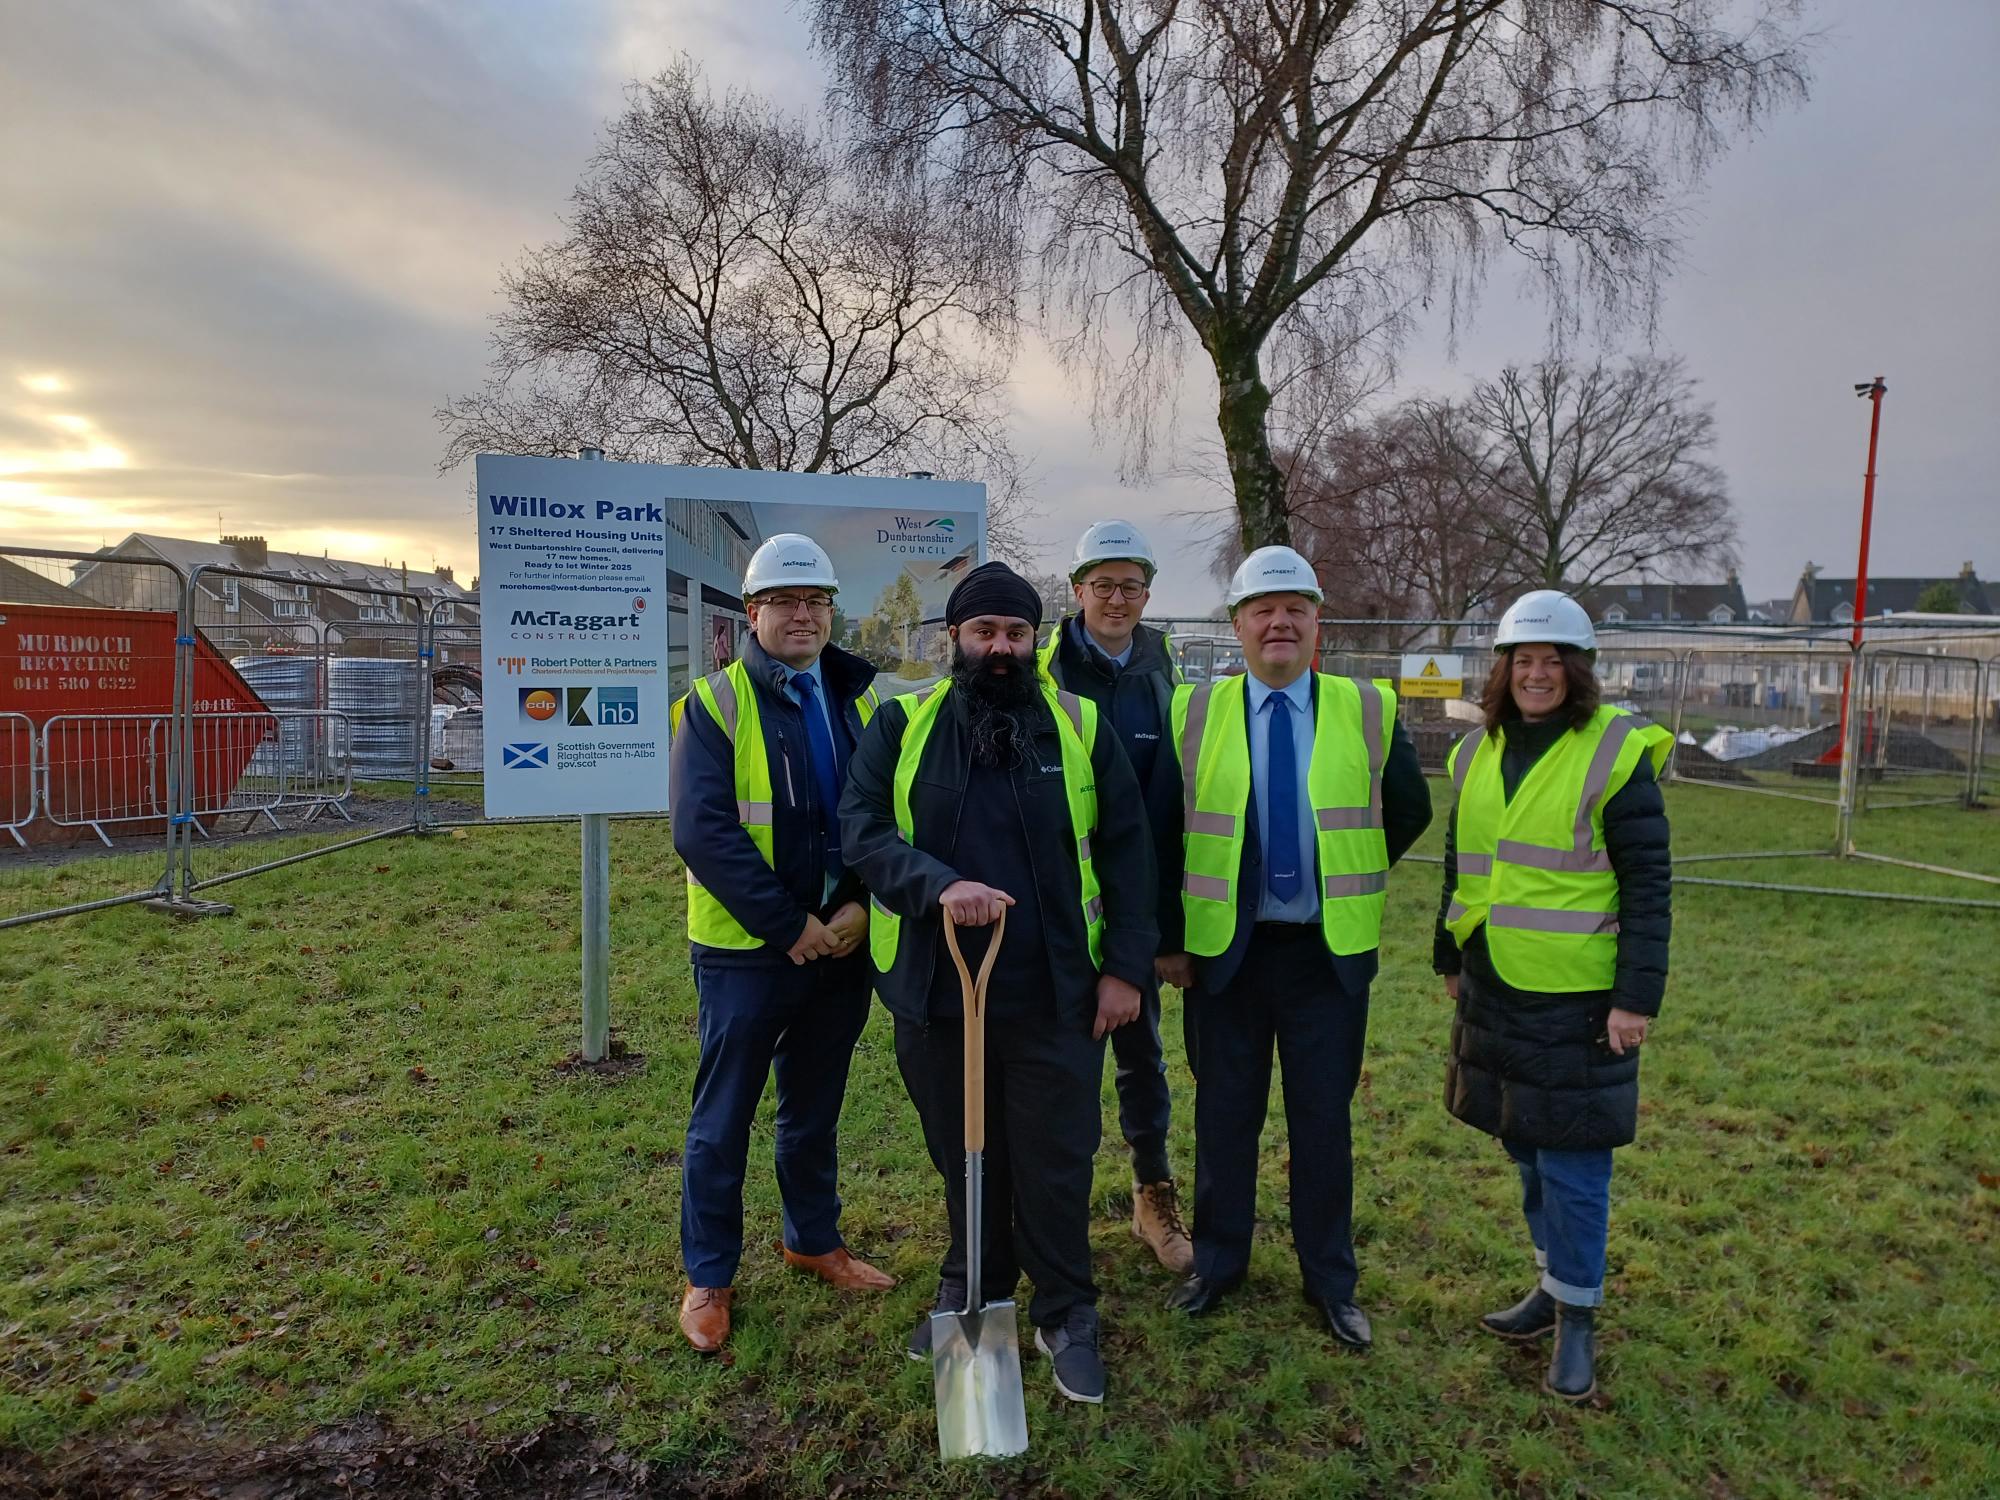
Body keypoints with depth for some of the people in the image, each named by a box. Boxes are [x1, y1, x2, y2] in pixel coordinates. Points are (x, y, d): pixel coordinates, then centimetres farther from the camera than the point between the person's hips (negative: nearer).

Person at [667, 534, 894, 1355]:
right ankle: (708, 1278, 26)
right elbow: (702, 829, -18)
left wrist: (860, 906, -10)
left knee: (814, 1107, 20)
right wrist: (786, 923, -19)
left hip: (842, 943, 5)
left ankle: (814, 1240, 39)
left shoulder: (859, 702, 7)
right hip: (746, 950, -4)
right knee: (723, 1119, 8)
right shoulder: (715, 704, -8)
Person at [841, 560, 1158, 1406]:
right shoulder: (902, 725, 0)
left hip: (1056, 993, -1)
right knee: (963, 1156, 18)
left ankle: (1066, 1318, 29)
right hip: (936, 990, 1)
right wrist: (938, 885, -27)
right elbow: (861, 828, -10)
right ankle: (971, 1291, 41)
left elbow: (1125, 850, 1)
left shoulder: (1080, 726, 1)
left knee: (1055, 1162, 8)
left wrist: (1125, 966, -4)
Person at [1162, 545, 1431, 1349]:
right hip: (1228, 949, 0)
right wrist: (1178, 923, 5)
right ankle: (1217, 1264, 32)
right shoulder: (1195, 712, -1)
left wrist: (1350, 880, 9)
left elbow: (1409, 813, 12)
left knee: (1324, 1119, 11)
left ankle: (1330, 1280, 30)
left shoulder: (1369, 711, -1)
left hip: (1330, 951, 0)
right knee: (1224, 1115, 13)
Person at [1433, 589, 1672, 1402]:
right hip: (1496, 988, 6)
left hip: (1577, 996, -6)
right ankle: (1555, 1284, 35)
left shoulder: (1616, 754, -11)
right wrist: (1451, 958, 17)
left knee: (1571, 1160, 3)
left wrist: (1638, 997, -13)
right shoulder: (1479, 751, 6)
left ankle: (1578, 1317, 20)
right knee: (1527, 1148, 17)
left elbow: (1648, 885, -10)